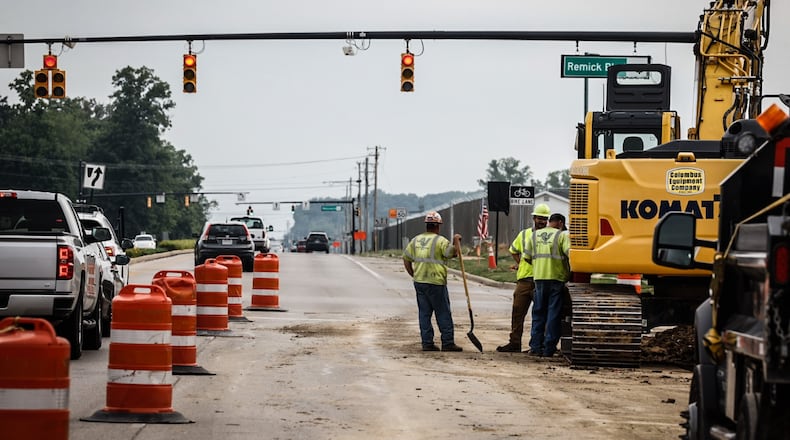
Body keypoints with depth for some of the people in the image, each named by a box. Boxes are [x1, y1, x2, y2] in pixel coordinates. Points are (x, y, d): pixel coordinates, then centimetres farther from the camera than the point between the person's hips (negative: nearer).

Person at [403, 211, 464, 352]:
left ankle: (427, 343, 7)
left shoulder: (415, 240, 11)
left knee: (424, 313, 8)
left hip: (419, 282, 6)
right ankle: (448, 343, 0)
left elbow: (406, 259, 12)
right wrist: (456, 241, -2)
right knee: (443, 314, 0)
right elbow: (452, 253, -17)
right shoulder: (440, 240, -8)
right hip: (436, 282, -6)